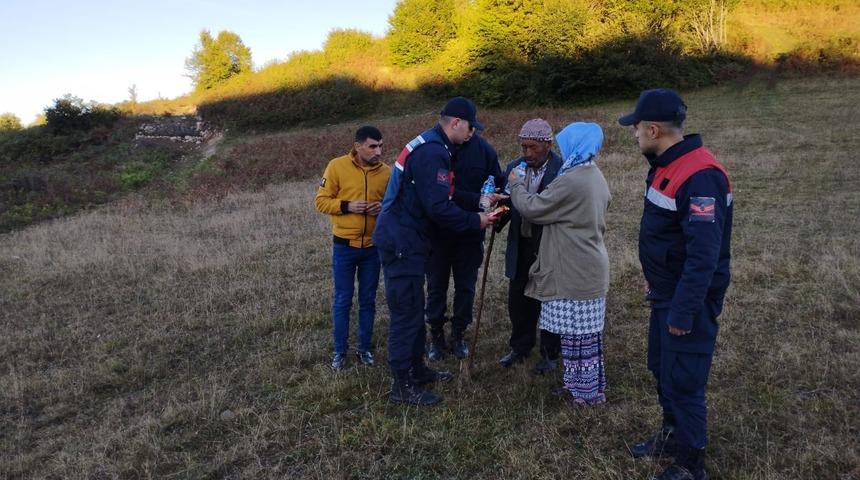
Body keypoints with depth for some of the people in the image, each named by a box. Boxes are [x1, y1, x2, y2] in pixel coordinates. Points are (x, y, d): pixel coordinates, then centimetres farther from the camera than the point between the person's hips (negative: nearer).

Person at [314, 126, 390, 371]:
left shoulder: (386, 171, -1)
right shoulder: (337, 166, -7)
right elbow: (321, 201, -4)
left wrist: (383, 208, -12)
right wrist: (347, 206, -18)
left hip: (373, 247, 2)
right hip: (344, 246, -2)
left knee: (368, 301, 12)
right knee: (342, 301, 7)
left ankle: (365, 348, 27)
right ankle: (340, 351, 21)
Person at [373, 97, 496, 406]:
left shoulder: (428, 145, 15)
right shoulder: (433, 152, -19)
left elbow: (442, 195, 20)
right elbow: (439, 208, -25)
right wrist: (476, 221, -12)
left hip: (402, 241, 11)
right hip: (402, 244, -11)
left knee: (413, 309, 19)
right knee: (406, 313, -2)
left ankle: (416, 369, 33)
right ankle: (402, 386, 9)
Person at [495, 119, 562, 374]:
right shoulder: (514, 167, 3)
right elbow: (509, 204, 6)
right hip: (521, 246, 5)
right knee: (518, 300, 16)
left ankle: (550, 353, 30)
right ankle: (520, 347, 36)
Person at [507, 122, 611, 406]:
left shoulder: (570, 181, -20)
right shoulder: (596, 178, 11)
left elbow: (532, 209, -13)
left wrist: (516, 186, 5)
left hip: (575, 272, -10)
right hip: (587, 268, 10)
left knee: (578, 335, 2)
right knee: (583, 332, 16)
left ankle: (588, 392, 14)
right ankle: (581, 385, 27)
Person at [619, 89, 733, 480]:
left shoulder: (700, 177, -26)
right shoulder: (666, 165, 5)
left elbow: (704, 255, -28)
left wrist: (684, 312, -25)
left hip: (689, 299, -9)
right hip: (665, 293, 10)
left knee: (683, 381, 2)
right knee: (662, 369, 21)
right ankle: (672, 435, 41)